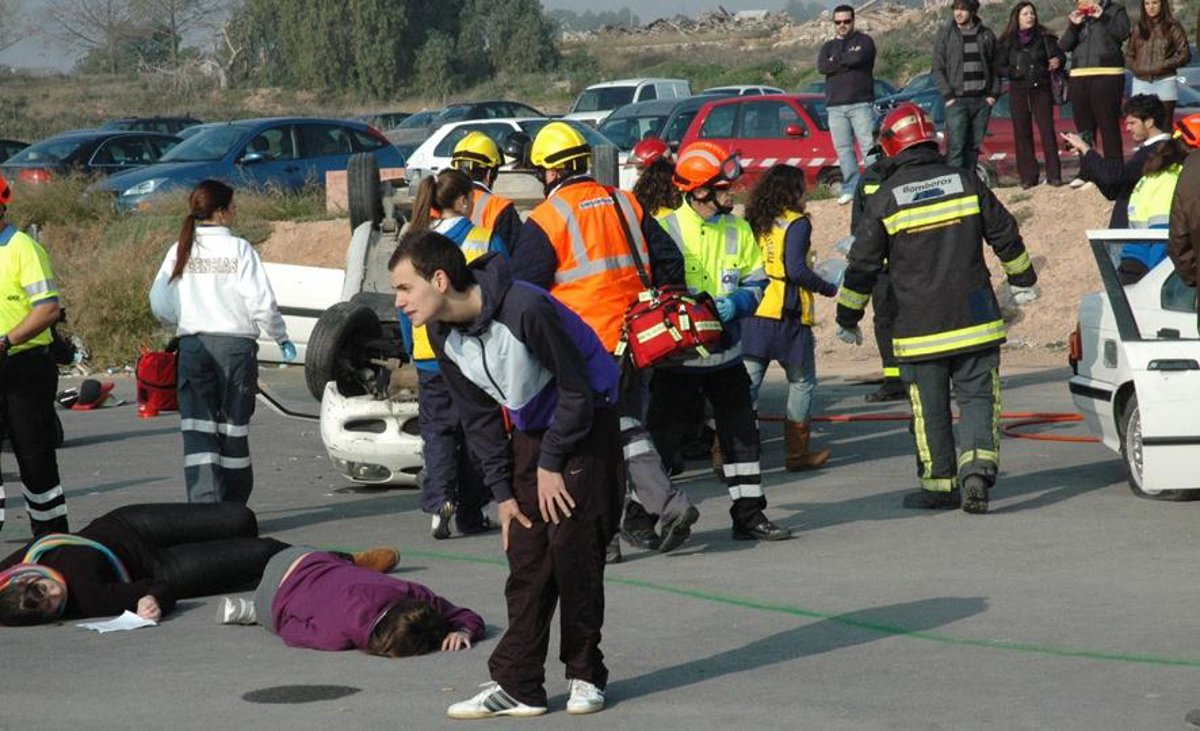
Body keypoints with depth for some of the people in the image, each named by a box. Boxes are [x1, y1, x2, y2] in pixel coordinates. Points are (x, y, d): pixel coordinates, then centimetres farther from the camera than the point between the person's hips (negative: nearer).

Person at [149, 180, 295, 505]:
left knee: (198, 430, 0)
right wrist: (282, 338, 5)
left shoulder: (180, 251, 4)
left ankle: (203, 504, -14)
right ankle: (233, 510, 19)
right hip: (235, 345, -2)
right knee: (234, 427, 10)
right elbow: (262, 303, -10)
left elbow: (159, 305, 4)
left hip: (192, 346, 2)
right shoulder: (239, 249, -7)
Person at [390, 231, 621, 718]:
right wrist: (503, 492, 0)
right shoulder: (443, 335, -6)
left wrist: (551, 464, -14)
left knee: (573, 552, -9)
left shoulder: (526, 309, -30)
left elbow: (577, 391, -21)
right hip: (530, 432, 7)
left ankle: (585, 676, 5)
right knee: (526, 559, 1)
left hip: (585, 426, -7)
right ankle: (517, 686, 2)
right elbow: (480, 418, 5)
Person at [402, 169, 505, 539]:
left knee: (437, 429, 9)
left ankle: (438, 498, -14)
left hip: (430, 355, 2)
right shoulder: (487, 242, -6)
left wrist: (411, 347, 15)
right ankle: (470, 514, 13)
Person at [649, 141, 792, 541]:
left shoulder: (738, 231, 4)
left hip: (725, 354, 5)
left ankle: (749, 514, 16)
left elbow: (757, 283, 9)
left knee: (742, 433, 6)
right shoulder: (665, 229, -10)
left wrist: (735, 303, -12)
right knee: (663, 435, 0)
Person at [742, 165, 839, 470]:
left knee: (746, 383, 4)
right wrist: (829, 289, -5)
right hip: (787, 317, -5)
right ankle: (796, 453, 16)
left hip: (754, 315, 5)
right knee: (802, 382, 11)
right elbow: (796, 270, -17)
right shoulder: (797, 224, -8)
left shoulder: (756, 223, 10)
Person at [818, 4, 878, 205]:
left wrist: (836, 60, -2)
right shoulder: (828, 47, 18)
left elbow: (858, 58, -16)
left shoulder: (864, 41, 6)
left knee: (868, 146, -10)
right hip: (835, 106, 4)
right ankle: (850, 188, 2)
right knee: (843, 149, 1)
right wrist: (847, 61, -8)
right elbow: (822, 67, -3)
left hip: (861, 104, -4)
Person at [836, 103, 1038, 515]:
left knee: (930, 408, 8)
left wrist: (847, 319, 11)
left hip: (919, 326, -1)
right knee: (977, 396, 5)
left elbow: (862, 265, -1)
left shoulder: (885, 199, -5)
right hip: (974, 319, 1)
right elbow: (1005, 235, 9)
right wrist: (1023, 280, 25)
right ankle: (978, 467, -16)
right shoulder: (967, 182, 1)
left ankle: (940, 485, 13)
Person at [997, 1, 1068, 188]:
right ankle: (1028, 177, 6)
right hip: (1018, 91, 1)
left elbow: (1059, 54, -2)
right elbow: (999, 66, 5)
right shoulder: (1007, 41, 4)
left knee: (1047, 131, -6)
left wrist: (1058, 61, -25)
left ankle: (1054, 175, -3)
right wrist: (1012, 71, -15)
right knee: (1022, 133, 2)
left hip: (1041, 89, -1)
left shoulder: (1044, 37, 3)